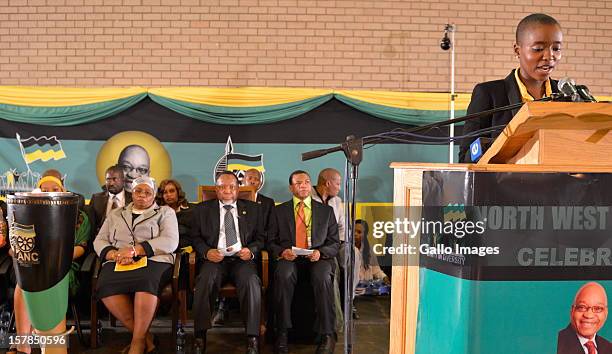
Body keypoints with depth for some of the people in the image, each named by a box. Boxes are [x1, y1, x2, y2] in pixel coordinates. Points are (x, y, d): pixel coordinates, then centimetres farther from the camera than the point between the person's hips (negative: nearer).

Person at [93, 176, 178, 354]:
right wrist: (115, 254, -6)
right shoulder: (115, 214, 28)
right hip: (118, 264, 3)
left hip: (153, 260, -2)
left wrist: (135, 250, -11)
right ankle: (145, 336, -20)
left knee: (146, 281, -39)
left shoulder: (165, 212, 17)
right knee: (107, 286, -33)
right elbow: (99, 241, 18)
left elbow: (170, 241, 0)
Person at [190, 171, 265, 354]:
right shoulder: (203, 209, 14)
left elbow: (260, 237, 13)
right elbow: (195, 237, 11)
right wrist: (206, 252, -10)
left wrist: (251, 250, -9)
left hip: (242, 259, 0)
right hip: (214, 258, 0)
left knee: (251, 282, -31)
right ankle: (200, 336, -22)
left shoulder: (252, 208, 16)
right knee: (205, 281, -32)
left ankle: (252, 338, -26)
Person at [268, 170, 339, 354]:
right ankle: (282, 333, -27)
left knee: (322, 277, -35)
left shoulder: (326, 211, 16)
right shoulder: (279, 211, 15)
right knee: (283, 275, -35)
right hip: (288, 258, 0)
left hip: (318, 258, 0)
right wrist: (282, 252, -11)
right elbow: (271, 241, 11)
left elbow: (334, 243, 12)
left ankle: (327, 335, -26)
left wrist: (320, 252, -10)